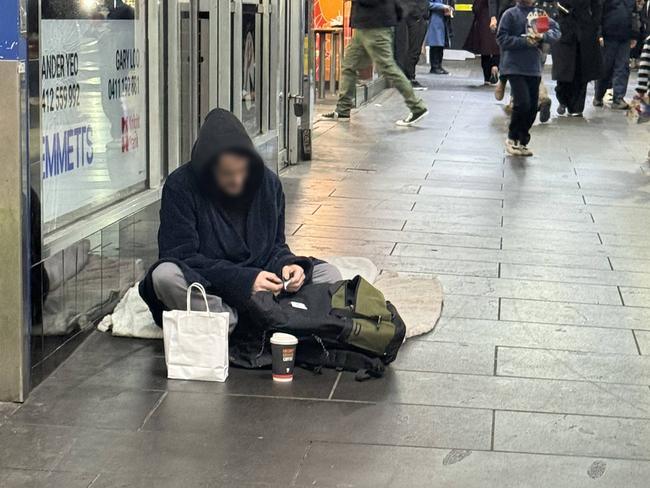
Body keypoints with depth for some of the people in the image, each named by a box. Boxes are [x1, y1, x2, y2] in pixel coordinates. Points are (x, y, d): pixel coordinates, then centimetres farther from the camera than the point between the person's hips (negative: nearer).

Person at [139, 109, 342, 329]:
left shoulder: (268, 183, 4)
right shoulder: (180, 187, -10)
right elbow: (181, 255, -14)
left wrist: (286, 264, -12)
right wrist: (245, 280, -22)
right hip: (205, 289, -4)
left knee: (328, 274, -13)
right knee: (164, 275, -36)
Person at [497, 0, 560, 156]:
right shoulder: (511, 14, -3)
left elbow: (556, 30, 4)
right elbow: (502, 38, -8)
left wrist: (542, 36, -16)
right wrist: (525, 41, -16)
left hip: (534, 68, 5)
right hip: (515, 67, -5)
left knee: (532, 107, 6)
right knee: (522, 103, -14)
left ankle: (522, 142, 19)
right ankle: (512, 139, 5)